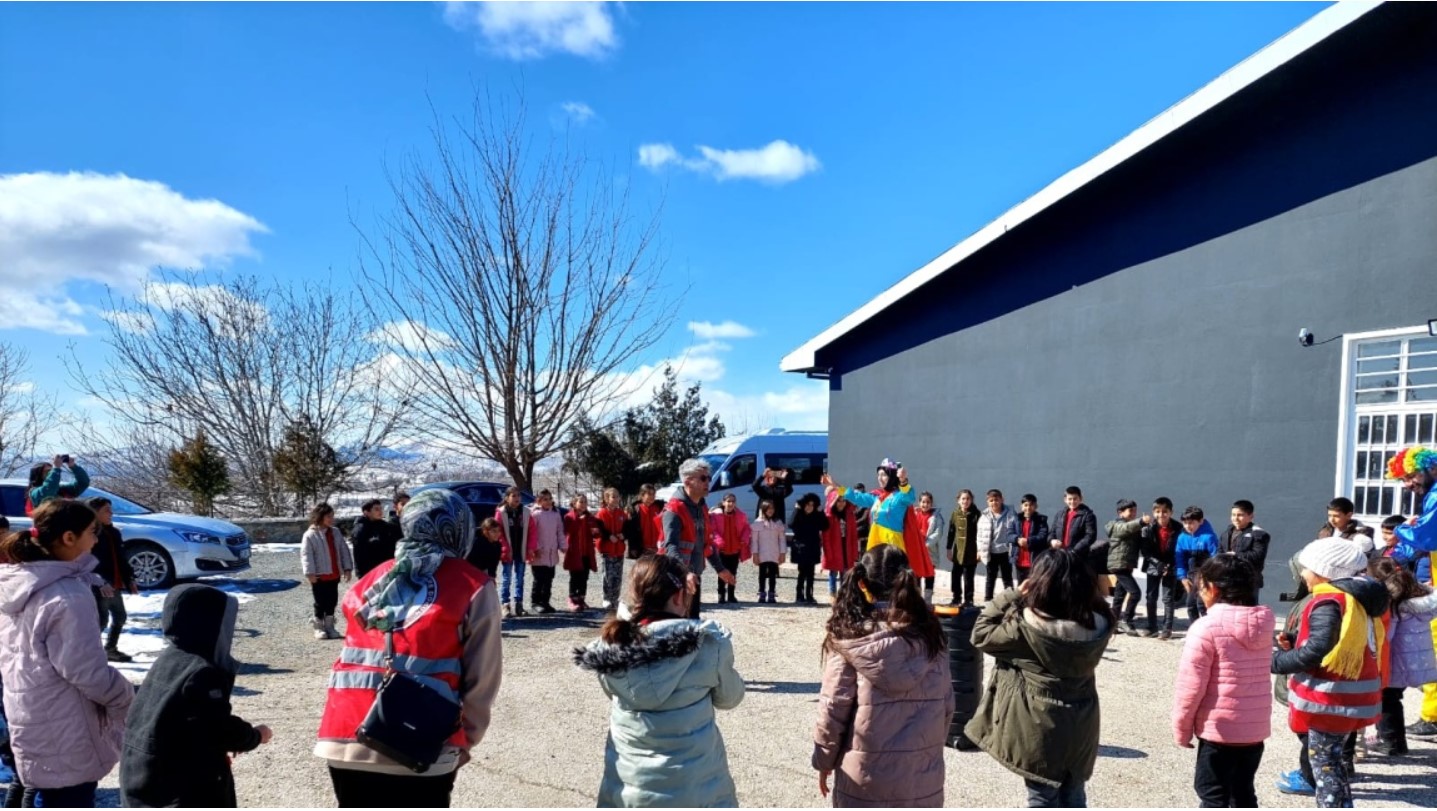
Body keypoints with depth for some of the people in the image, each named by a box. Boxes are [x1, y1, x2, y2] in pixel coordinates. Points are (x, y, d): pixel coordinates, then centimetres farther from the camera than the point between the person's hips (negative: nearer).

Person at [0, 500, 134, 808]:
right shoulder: (67, 596, -26)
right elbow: (88, 672, -23)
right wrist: (129, 698, -6)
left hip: (31, 723, 9)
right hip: (63, 736, -9)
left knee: (48, 801, 22)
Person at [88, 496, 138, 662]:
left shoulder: (113, 533, 13)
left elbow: (121, 559, 18)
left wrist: (129, 579, 12)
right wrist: (101, 582, -29)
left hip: (115, 585, 9)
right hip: (98, 587, -9)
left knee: (120, 617, 16)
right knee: (102, 619, -9)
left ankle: (110, 649, 30)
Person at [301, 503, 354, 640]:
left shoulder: (335, 532, 9)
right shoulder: (310, 535, -9)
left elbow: (344, 550, 9)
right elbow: (306, 554, -15)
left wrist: (347, 568, 3)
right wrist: (310, 573, -22)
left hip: (334, 575, 6)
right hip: (319, 576, -6)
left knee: (332, 601, 11)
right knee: (320, 603, 2)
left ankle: (329, 627, 21)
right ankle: (318, 627, 14)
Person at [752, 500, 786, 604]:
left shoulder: (778, 523, 3)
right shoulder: (758, 523, -1)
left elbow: (782, 539, 3)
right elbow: (755, 539, -1)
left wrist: (782, 553, -1)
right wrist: (755, 553, -5)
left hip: (775, 555, 1)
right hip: (762, 555, -1)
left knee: (773, 575, 6)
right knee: (762, 575, 6)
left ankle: (771, 595, 11)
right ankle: (762, 594, 11)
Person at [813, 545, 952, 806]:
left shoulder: (850, 637, -11)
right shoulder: (930, 633, -2)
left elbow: (833, 706, -8)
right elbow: (946, 704, 3)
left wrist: (824, 760, 5)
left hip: (866, 773, -3)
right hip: (923, 773, 3)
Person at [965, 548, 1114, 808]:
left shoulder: (1027, 625, -25)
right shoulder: (1099, 623, -12)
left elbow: (982, 634, -11)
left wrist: (1014, 595, -10)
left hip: (1041, 728, -4)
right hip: (1080, 728, 4)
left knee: (1042, 799, 12)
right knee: (1074, 798, 23)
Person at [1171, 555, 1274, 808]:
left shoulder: (1206, 627, -18)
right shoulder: (1264, 623, 1)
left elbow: (1191, 685, -15)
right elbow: (1252, 674, 8)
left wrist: (1181, 729, -3)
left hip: (1219, 728, -6)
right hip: (1256, 727, 6)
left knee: (1213, 795, 5)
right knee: (1243, 793, 19)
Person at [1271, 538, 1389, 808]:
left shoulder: (1329, 600, -19)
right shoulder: (1357, 597, 12)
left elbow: (1319, 649, -27)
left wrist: (1279, 661, -16)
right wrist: (1295, 642, 8)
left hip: (1331, 698, -10)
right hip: (1352, 693, 10)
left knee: (1324, 762, 0)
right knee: (1332, 758, 20)